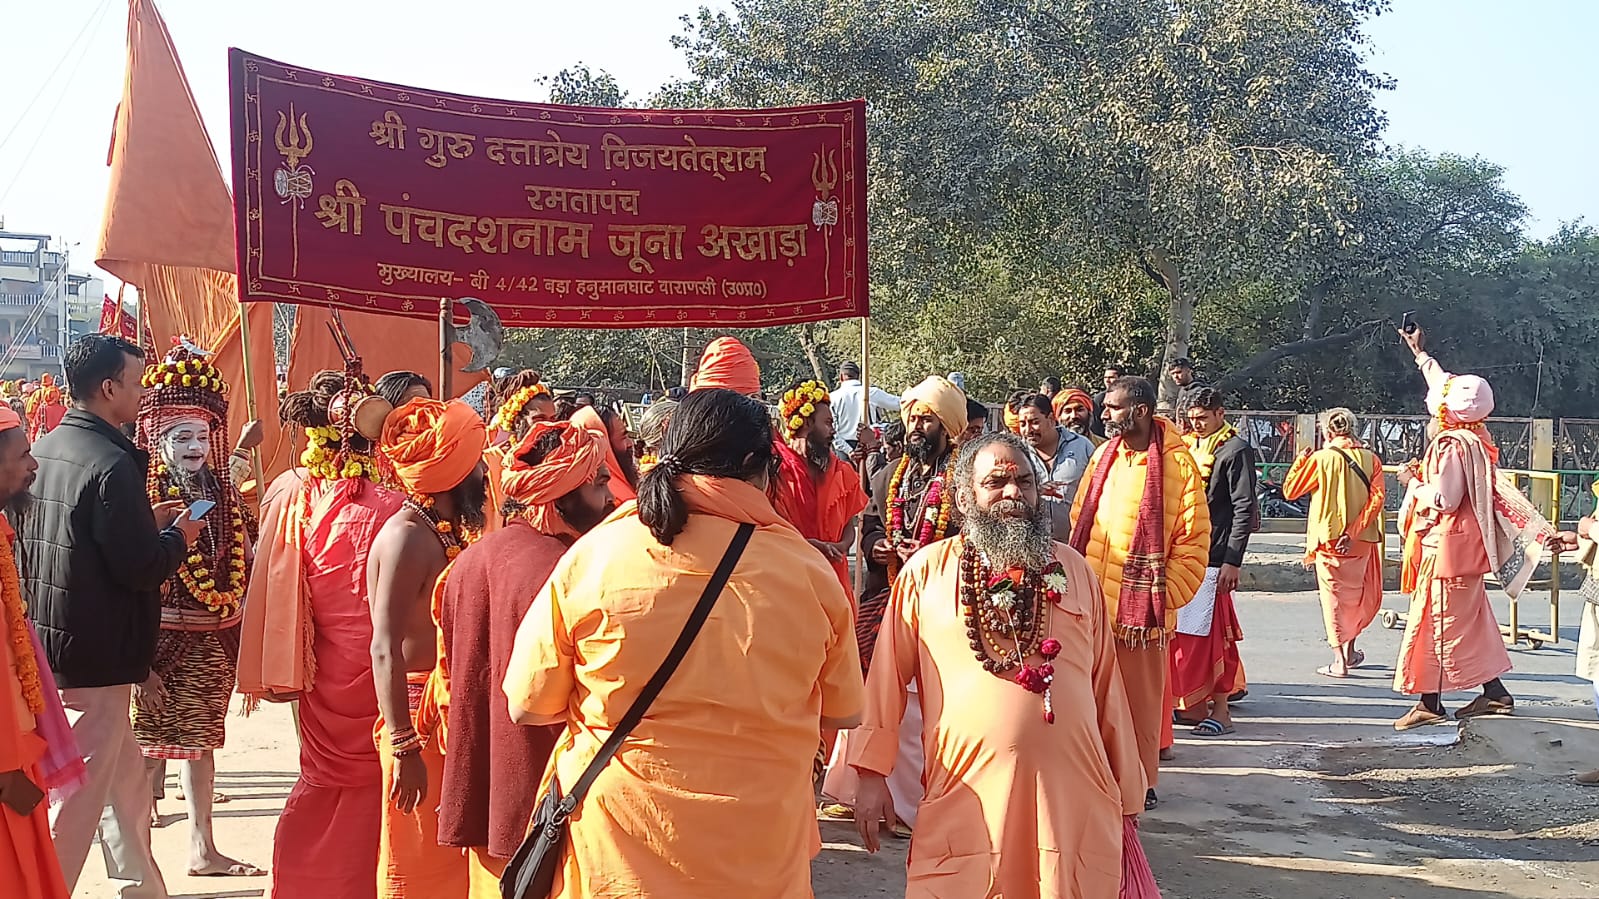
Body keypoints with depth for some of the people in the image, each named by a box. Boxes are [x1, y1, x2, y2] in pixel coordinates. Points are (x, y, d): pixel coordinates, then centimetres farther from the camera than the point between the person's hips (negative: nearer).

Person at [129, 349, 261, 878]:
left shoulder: (222, 492, 6)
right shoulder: (145, 496, -11)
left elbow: (243, 562, 16)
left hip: (213, 640, 6)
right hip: (162, 639, -6)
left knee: (202, 741, 16)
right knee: (151, 746, -1)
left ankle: (202, 848, 27)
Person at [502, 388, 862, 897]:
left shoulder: (591, 557, -11)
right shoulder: (808, 569, -9)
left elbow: (527, 707, -3)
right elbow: (844, 713, 4)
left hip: (618, 857, -1)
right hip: (764, 854, 1)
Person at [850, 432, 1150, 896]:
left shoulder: (1073, 570, 10)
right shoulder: (927, 571, 2)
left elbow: (1105, 684, 12)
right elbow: (888, 678, 4)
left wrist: (1126, 794, 13)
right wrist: (872, 773, 0)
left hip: (1073, 802, 2)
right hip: (964, 803, -2)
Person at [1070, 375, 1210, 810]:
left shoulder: (1176, 462, -7)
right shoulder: (1103, 456, 10)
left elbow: (1194, 540, -7)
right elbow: (1078, 522, 16)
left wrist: (1164, 594, -12)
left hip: (1142, 609, -5)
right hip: (1093, 603, 5)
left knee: (1141, 702, 6)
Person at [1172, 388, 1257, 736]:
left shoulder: (1235, 451, -7)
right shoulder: (1192, 448, 16)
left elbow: (1245, 509, -12)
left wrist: (1232, 560, -17)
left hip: (1213, 558, -8)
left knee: (1211, 634, -6)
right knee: (1185, 633, 9)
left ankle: (1220, 711, 1)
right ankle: (1196, 705, 18)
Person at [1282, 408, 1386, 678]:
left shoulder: (1320, 458, -8)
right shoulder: (1371, 459, 0)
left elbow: (1290, 491, 0)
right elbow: (1376, 499, -10)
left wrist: (1300, 460, 12)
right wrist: (1353, 533, -12)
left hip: (1328, 540, -3)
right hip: (1361, 542, 3)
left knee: (1333, 597, 3)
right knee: (1355, 594, 20)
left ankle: (1339, 660, -1)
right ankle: (1349, 650, 29)